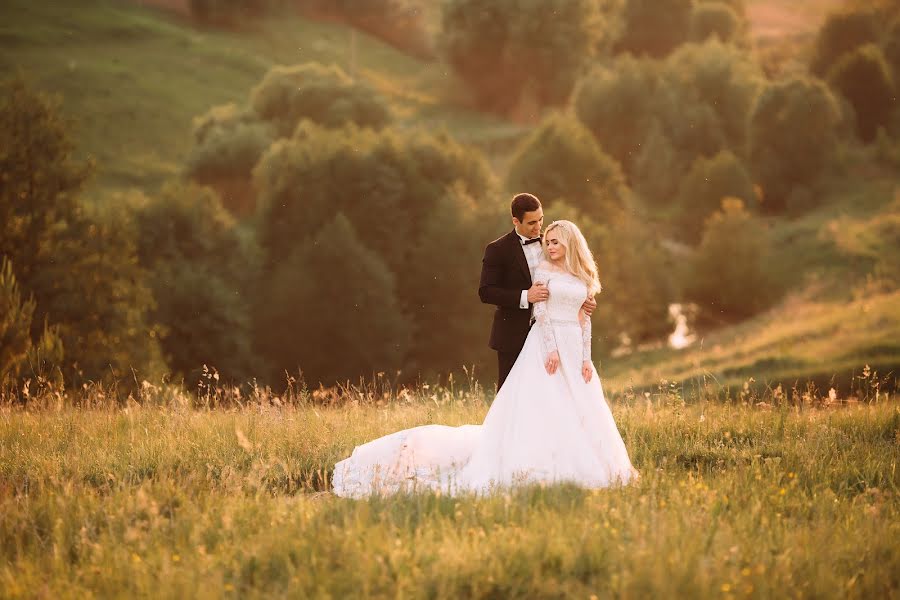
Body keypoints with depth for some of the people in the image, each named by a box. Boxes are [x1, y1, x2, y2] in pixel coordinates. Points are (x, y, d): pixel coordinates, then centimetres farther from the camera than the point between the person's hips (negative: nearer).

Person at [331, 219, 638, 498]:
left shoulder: (583, 276, 14)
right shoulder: (543, 270, 0)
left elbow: (584, 317, 12)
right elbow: (541, 311, -8)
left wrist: (587, 357, 4)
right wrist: (552, 349, -18)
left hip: (575, 349, 5)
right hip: (547, 343, -5)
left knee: (580, 411, 2)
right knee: (543, 407, -11)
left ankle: (577, 467, 8)